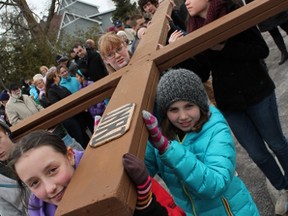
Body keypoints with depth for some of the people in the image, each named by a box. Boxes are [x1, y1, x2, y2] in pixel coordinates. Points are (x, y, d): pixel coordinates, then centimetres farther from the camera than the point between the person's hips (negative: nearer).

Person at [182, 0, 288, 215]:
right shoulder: (194, 29, 3)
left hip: (257, 92, -4)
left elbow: (262, 49, -15)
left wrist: (223, 47, -24)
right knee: (257, 153, 13)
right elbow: (201, 72, 2)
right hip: (228, 101, 4)